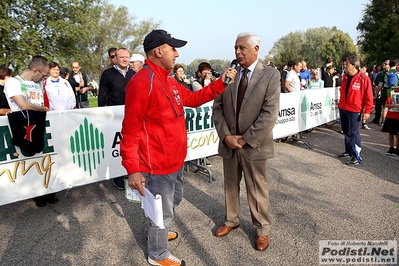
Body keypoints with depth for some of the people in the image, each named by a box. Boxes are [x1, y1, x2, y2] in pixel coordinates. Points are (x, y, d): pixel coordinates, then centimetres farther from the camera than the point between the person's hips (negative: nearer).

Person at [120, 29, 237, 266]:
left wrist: (221, 83, 10)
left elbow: (193, 98, 19)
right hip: (158, 165, -10)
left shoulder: (169, 81, 9)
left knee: (174, 200, 28)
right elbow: (131, 130, -22)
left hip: (175, 160, 10)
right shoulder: (142, 82, -21)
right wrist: (133, 169, -23)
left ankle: (158, 232, 53)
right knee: (163, 211, 10)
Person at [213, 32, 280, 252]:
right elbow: (217, 108, 2)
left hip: (255, 145, -3)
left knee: (257, 190, 11)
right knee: (230, 185, 18)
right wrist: (226, 136, -10)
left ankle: (262, 230, 33)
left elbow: (270, 114, -14)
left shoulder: (271, 75, -6)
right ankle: (231, 221, 41)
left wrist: (246, 139, -16)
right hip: (228, 142, 4)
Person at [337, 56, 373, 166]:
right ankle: (348, 151, 31)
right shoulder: (345, 77, 8)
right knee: (346, 132, 16)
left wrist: (367, 111, -12)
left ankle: (356, 157, 2)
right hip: (343, 108, 7)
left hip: (354, 111, -7)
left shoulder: (364, 79, -12)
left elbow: (369, 97, -10)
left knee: (353, 133, -6)